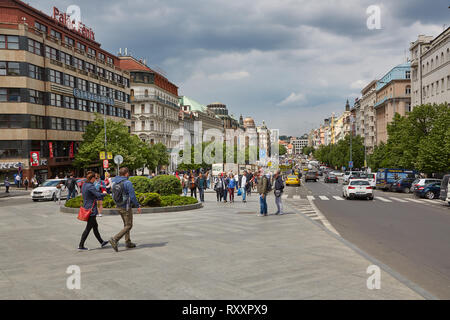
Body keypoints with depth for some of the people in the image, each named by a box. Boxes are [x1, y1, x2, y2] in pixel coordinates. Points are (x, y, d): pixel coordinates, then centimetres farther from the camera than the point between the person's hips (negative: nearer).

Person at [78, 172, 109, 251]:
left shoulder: (84, 185, 9)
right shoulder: (90, 186, -20)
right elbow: (99, 195, -24)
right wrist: (104, 194, -4)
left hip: (86, 208, 10)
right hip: (91, 209, -10)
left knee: (95, 226, 17)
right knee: (88, 228, -2)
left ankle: (101, 242, 28)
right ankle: (81, 245, 2)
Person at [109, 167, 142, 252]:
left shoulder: (114, 182, 5)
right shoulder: (127, 183, -18)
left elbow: (113, 195, 13)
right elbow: (132, 196, -18)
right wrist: (138, 206, -7)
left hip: (119, 206, 8)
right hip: (126, 207, -8)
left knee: (126, 224, 20)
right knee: (129, 225, 0)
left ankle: (128, 242, 25)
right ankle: (115, 239, -13)